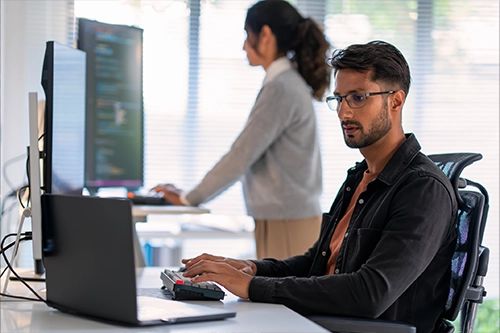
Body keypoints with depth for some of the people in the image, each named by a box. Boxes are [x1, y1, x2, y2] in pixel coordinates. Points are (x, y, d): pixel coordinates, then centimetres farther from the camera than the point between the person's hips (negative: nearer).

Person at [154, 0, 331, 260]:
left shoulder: (280, 90, -15)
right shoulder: (291, 84, 15)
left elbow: (241, 157, -16)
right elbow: (251, 155, 19)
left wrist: (188, 199, -6)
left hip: (287, 225, -9)